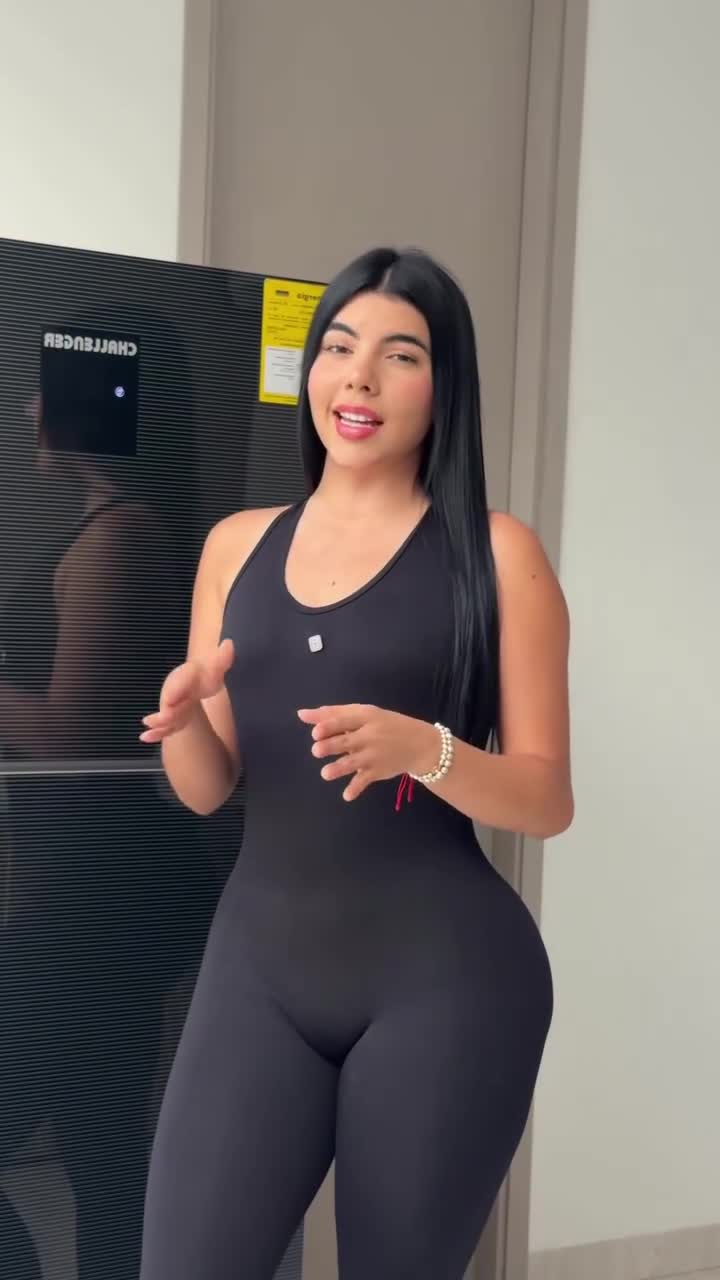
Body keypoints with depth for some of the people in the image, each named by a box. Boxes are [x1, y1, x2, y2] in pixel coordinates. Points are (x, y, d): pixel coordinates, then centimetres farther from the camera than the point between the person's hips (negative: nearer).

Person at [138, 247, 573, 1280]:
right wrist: (185, 722, -12)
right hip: (259, 962, 3)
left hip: (443, 980, -2)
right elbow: (206, 791, 10)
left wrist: (422, 749, -22)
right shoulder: (237, 545, 7)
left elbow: (548, 801, -4)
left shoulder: (497, 553, -4)